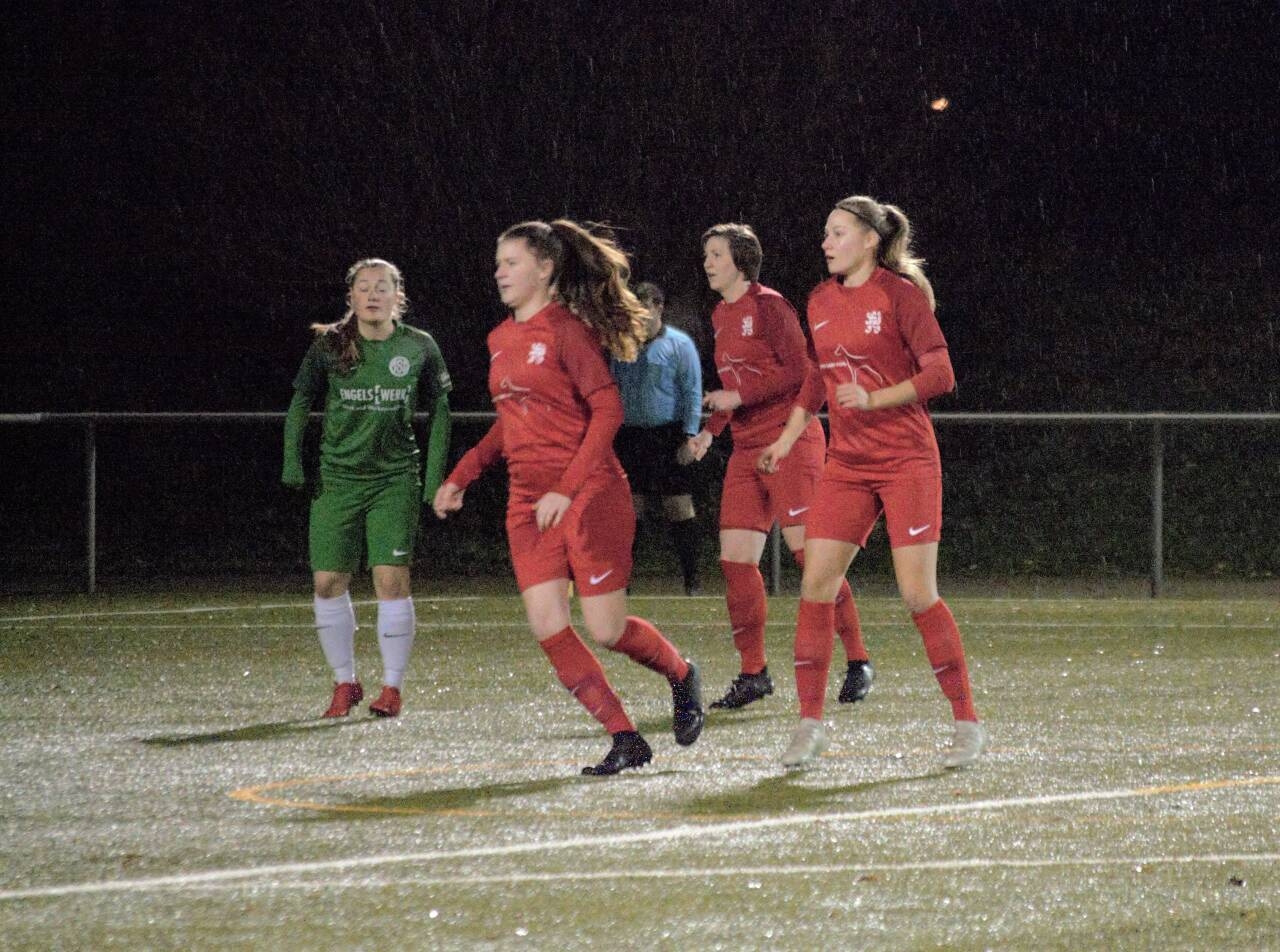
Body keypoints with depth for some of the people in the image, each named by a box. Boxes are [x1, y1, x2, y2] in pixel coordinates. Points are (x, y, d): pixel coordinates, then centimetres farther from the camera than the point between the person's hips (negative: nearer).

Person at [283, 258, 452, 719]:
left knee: (391, 578, -10)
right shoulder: (329, 346, -1)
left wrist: (435, 477, 2)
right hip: (337, 478, 1)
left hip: (395, 478, -1)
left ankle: (392, 686, 2)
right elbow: (300, 405, 8)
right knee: (329, 582, -1)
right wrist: (292, 462, -2)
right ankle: (344, 682, 15)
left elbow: (439, 412, 8)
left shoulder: (419, 348, 0)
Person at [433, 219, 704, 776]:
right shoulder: (501, 340, 13)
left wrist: (566, 489, -21)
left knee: (606, 630, -6)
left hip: (589, 494, -7)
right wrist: (461, 477, 16)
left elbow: (607, 410, -15)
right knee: (547, 626, -7)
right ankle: (625, 741, 0)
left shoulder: (566, 329, -10)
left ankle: (681, 674, 26)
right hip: (528, 501, 7)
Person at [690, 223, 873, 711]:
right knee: (735, 559, 1)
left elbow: (798, 371, -15)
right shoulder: (721, 316, 16)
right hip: (747, 448, 8)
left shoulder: (768, 306, -8)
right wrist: (710, 430, 11)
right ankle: (753, 673, 8)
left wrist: (740, 395, -18)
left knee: (808, 550, -12)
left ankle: (857, 661, -5)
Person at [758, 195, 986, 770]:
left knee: (918, 594, -8)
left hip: (906, 461, -6)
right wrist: (789, 437, 22)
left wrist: (874, 398, -22)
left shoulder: (900, 294, -8)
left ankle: (967, 723, 4)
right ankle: (810, 725, 2)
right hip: (847, 463, 6)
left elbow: (941, 374, -12)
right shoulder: (821, 302, 11)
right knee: (816, 583, -4)